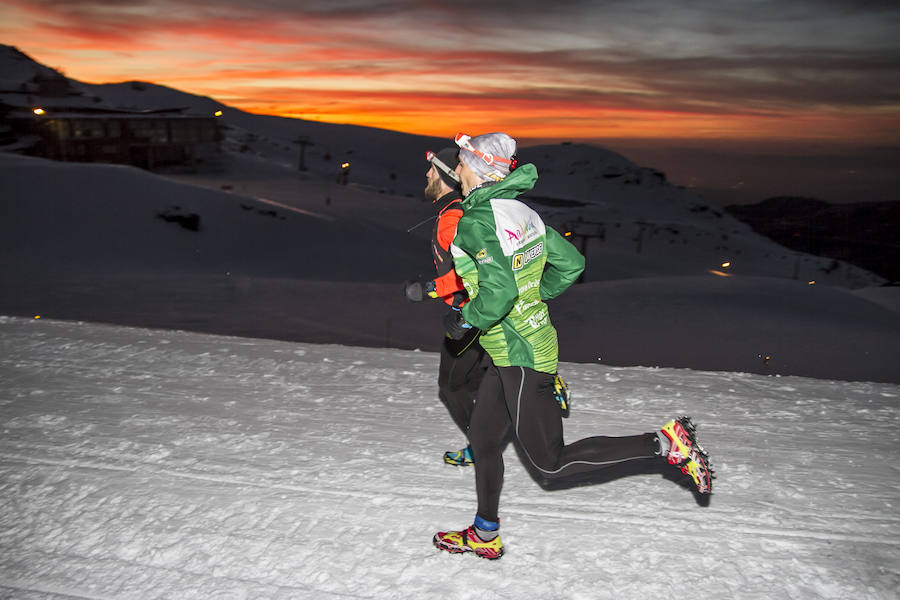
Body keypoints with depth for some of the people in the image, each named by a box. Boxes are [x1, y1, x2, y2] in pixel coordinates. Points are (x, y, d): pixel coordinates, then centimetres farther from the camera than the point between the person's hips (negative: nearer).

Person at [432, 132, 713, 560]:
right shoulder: (520, 211, 7)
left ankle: (665, 443, -1)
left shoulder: (475, 222, -19)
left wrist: (464, 320, -14)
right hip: (526, 343, 9)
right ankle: (484, 536, 32)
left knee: (550, 463, 1)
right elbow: (571, 264, 12)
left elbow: (499, 289, -32)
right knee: (482, 439, 18)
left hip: (519, 355, -9)